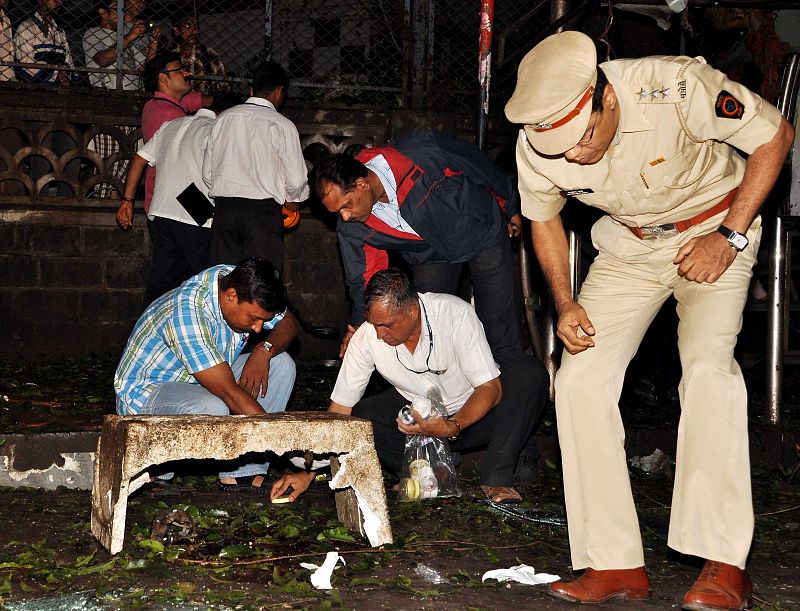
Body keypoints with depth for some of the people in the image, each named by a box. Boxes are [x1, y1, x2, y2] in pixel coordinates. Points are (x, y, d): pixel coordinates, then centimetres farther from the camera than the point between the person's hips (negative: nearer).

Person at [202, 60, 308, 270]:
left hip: (224, 208, 4)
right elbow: (296, 180, -4)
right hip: (263, 211, -4)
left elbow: (207, 173, 10)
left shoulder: (224, 118, 7)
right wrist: (293, 199, 16)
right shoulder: (282, 126, -6)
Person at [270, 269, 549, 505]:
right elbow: (339, 409, -13)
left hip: (471, 415, -2)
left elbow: (490, 387, -24)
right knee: (357, 419, -25)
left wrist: (451, 427, -41)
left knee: (530, 372, -31)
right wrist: (308, 472, -20)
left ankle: (496, 479, -23)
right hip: (419, 414, 2)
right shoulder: (366, 338, -19)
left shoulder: (456, 314, -26)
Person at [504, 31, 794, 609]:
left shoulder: (677, 87, -34)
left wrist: (730, 237, -20)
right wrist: (565, 304, -8)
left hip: (715, 231, -4)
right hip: (630, 246, 4)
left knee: (708, 368, -26)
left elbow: (776, 135, -17)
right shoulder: (536, 148, -20)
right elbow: (544, 221, 4)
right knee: (580, 378, -11)